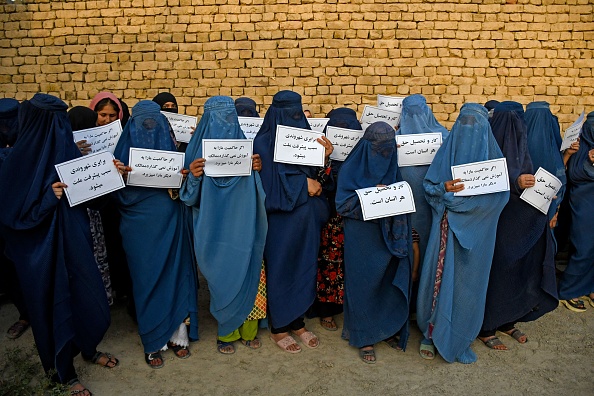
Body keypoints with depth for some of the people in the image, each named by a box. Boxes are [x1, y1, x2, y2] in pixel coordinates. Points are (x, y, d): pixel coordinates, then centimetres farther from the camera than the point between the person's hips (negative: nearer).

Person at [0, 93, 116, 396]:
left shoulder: (68, 151, -1)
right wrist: (49, 198, -26)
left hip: (74, 241, 5)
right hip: (43, 251, -5)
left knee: (88, 296, 15)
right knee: (52, 303, 10)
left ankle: (88, 349, 43)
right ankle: (64, 372, 32)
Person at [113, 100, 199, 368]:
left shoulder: (171, 147, 8)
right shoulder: (126, 149, 4)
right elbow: (118, 194, 0)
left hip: (171, 222, 2)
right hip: (140, 224, -1)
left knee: (176, 273, 4)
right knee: (147, 278, 4)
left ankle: (177, 335, 19)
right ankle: (153, 342, 17)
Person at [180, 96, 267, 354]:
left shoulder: (242, 142, 7)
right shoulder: (199, 146, 0)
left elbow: (255, 187, 9)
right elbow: (192, 195, -2)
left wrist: (257, 168, -11)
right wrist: (193, 175, -22)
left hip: (243, 225, 2)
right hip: (215, 227, -2)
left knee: (249, 275, 3)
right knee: (222, 278, 3)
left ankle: (248, 330, 22)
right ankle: (226, 331, 22)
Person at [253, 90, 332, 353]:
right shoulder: (263, 142, -8)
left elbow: (316, 177, 4)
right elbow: (267, 184, -15)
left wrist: (324, 156, -13)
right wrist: (303, 184, -13)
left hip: (306, 219, 5)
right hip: (280, 220, -5)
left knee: (304, 266, 12)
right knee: (279, 268, 5)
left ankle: (297, 321, 29)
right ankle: (279, 327, 21)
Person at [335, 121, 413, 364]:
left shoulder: (393, 168, 10)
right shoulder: (351, 169, -4)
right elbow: (342, 204, -10)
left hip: (389, 236, 4)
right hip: (362, 239, -4)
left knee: (391, 282, 8)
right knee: (364, 283, 2)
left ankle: (390, 328, 28)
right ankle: (364, 337, 15)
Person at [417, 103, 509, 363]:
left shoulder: (492, 154, 3)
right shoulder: (447, 150, 4)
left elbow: (501, 194, -5)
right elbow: (429, 186, 2)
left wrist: (460, 195, -16)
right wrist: (445, 188, -20)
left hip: (477, 230, 0)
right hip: (447, 227, 0)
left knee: (469, 281, 7)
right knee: (440, 277, 3)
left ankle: (460, 337, 23)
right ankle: (432, 332, 20)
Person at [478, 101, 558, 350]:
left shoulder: (519, 145, 12)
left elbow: (526, 179, 17)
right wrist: (516, 182, -26)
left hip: (520, 224, 8)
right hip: (496, 222, -8)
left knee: (518, 270, 14)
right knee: (495, 271, 0)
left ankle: (507, 322, 31)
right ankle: (487, 328, 15)